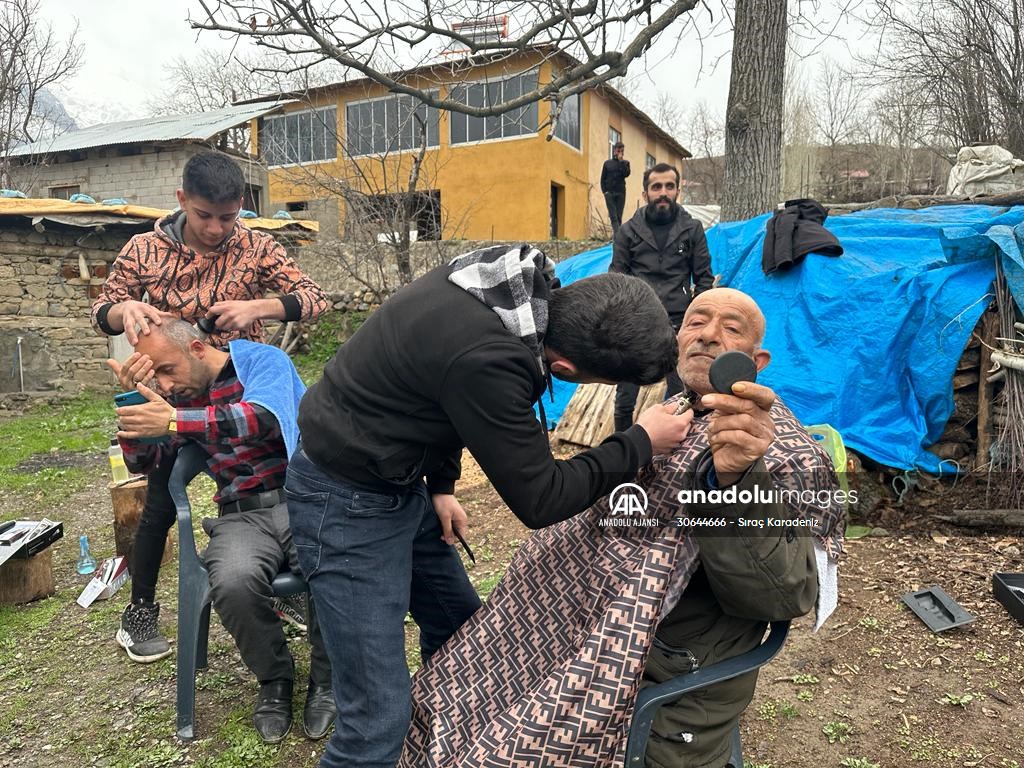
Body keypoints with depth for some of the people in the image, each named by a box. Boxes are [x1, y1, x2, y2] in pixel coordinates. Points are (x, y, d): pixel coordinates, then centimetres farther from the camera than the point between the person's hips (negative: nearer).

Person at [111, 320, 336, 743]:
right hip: (242, 516, 3)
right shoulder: (182, 395, 14)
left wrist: (174, 420, -26)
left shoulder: (263, 360, -1)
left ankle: (324, 680, -3)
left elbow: (263, 418, -21)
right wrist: (134, 399, -1)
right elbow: (142, 463, 15)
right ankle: (274, 680, 0)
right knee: (233, 583, -31)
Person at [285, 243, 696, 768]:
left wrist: (441, 483, 10)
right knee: (379, 718, -5)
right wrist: (641, 443, -14)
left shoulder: (524, 281, -9)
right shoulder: (486, 360, -37)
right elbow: (538, 500, -23)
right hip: (347, 501, -9)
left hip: (400, 483, 9)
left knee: (462, 631, 21)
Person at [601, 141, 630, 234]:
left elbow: (626, 174, -8)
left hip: (621, 192, 1)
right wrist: (604, 191, -4)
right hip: (609, 193, -1)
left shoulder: (625, 163, 11)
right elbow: (603, 179, 8)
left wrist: (621, 161, -7)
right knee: (613, 216, -13)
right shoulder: (607, 163, 10)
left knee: (619, 216, -2)